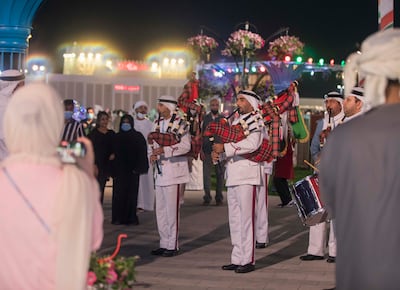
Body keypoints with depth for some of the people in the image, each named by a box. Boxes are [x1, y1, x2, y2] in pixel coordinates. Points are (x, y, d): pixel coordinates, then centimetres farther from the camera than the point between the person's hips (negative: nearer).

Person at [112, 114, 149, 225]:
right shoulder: (117, 137, 9)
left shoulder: (138, 136, 4)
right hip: (119, 169, 1)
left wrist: (138, 167, -10)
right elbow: (113, 153, 7)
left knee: (132, 194, -2)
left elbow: (142, 153, 0)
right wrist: (113, 169, -1)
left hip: (132, 170, -1)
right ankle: (118, 217, 1)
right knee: (119, 193, -2)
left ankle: (131, 218, 2)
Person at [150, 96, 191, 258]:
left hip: (174, 171, -8)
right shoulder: (158, 123, 15)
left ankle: (172, 246, 1)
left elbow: (186, 146, -15)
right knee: (160, 210, 10)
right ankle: (164, 244, 19)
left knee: (172, 210, -5)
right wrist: (153, 154, -1)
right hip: (160, 171, 8)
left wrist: (164, 150, -24)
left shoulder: (180, 123, -8)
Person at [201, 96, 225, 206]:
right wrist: (201, 150, -2)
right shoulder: (205, 118, 6)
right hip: (207, 150, 0)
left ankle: (219, 198, 13)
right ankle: (207, 197, 5)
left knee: (220, 174, 5)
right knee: (206, 174, -1)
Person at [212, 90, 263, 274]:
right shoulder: (235, 121, 21)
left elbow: (251, 144, -22)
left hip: (247, 177, -8)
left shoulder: (256, 121, -4)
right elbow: (227, 145, 19)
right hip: (232, 177, 8)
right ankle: (237, 259, 16)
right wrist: (216, 153, -3)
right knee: (235, 221, 10)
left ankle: (248, 260, -4)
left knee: (246, 219, -7)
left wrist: (224, 148, -21)